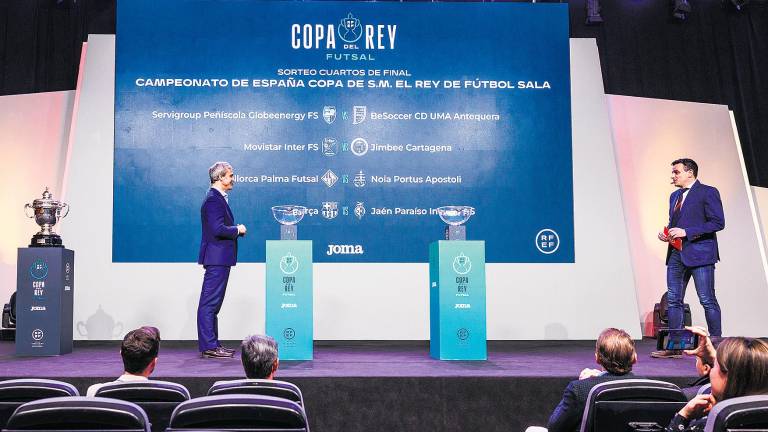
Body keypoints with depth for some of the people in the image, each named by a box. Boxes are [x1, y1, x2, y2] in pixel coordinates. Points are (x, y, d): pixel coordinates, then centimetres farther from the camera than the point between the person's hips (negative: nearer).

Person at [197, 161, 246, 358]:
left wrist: (236, 230, 7)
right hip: (217, 257, -11)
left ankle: (212, 343, 21)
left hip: (220, 258, 11)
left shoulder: (218, 198, 17)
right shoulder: (213, 199, -15)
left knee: (212, 303, 14)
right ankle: (208, 346, -4)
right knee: (209, 303, -7)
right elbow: (218, 229, -25)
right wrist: (237, 230, -11)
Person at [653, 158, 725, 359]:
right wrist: (666, 234, 5)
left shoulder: (708, 192, -5)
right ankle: (675, 347, 10)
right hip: (676, 254, 8)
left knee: (707, 300, -4)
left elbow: (718, 222, -12)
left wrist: (686, 232, -17)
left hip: (699, 253, -8)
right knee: (673, 300, 6)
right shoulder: (675, 196, 19)